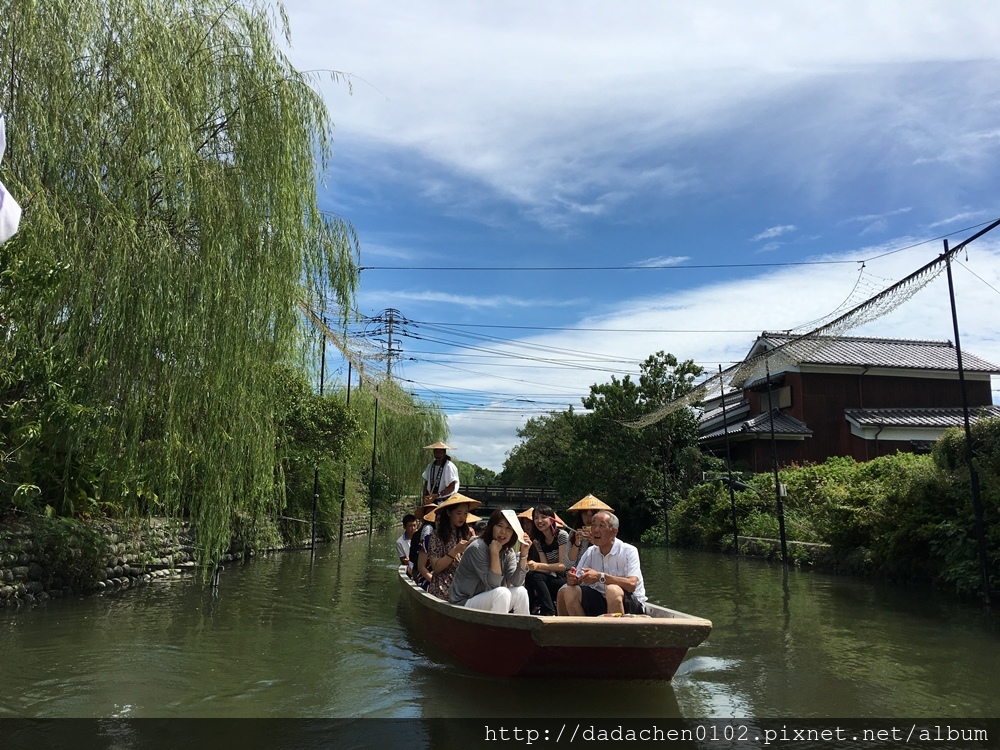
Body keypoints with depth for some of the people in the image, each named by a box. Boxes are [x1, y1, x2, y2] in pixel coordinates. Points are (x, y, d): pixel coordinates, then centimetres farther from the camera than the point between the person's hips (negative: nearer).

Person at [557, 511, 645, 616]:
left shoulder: (629, 551, -10)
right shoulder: (590, 552, 7)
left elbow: (632, 584, -25)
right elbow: (577, 579, 3)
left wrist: (600, 577, -33)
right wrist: (572, 579, -23)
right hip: (601, 601, 5)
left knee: (613, 590, -36)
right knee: (569, 591, -15)